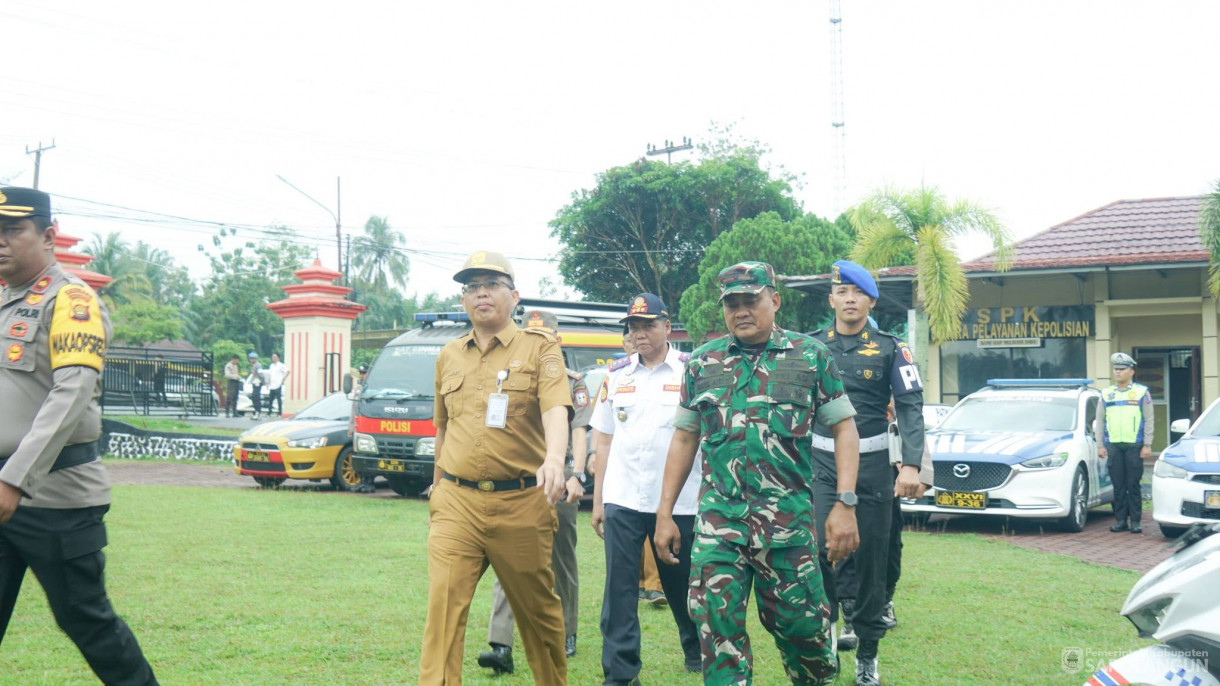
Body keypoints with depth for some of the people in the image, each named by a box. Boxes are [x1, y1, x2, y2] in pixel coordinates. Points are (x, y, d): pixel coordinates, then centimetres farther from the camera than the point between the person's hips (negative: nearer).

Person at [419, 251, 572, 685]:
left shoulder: (539, 348, -1)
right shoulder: (449, 356, 13)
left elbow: (555, 409, -17)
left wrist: (554, 459, -36)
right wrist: (437, 486, 26)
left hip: (521, 503, -3)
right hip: (457, 503, 3)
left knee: (537, 608, 12)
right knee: (443, 605, -9)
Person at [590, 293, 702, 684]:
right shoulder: (616, 375, 9)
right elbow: (605, 440, 12)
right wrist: (597, 500, 8)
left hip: (677, 501, -2)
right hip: (622, 500, 2)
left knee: (682, 584, 10)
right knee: (619, 589, -2)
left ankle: (697, 652, 34)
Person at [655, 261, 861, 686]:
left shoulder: (811, 356, 3)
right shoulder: (703, 361, 10)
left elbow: (844, 429, 3)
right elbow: (684, 438, 14)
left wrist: (845, 505, -8)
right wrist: (665, 513, 9)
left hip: (788, 519, -2)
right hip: (717, 520, 2)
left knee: (800, 621, 5)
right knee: (716, 627, -2)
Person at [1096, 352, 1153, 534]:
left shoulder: (1141, 392, 6)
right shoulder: (1106, 394, 13)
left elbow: (1149, 421, 4)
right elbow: (1100, 421, 14)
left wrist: (1147, 445, -4)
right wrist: (1100, 445, 6)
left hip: (1134, 445, -2)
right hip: (1113, 445, 3)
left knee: (1133, 485, -2)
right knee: (1118, 486, 3)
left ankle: (1135, 521, 2)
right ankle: (1121, 520, 8)